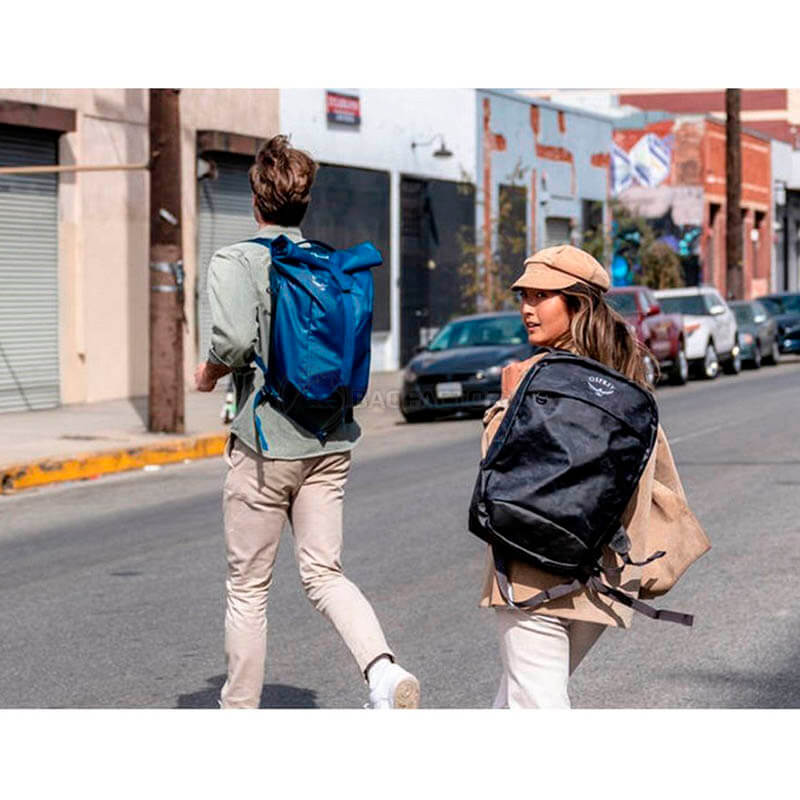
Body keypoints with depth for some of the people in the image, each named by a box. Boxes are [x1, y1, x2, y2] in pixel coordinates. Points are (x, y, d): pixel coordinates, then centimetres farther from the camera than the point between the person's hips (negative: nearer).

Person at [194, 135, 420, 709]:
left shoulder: (235, 261, -9)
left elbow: (234, 339, -24)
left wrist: (209, 373, -5)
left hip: (265, 441, -5)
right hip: (331, 440, 5)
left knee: (248, 587, 7)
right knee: (324, 573, 9)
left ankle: (239, 711, 17)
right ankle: (384, 671, -14)